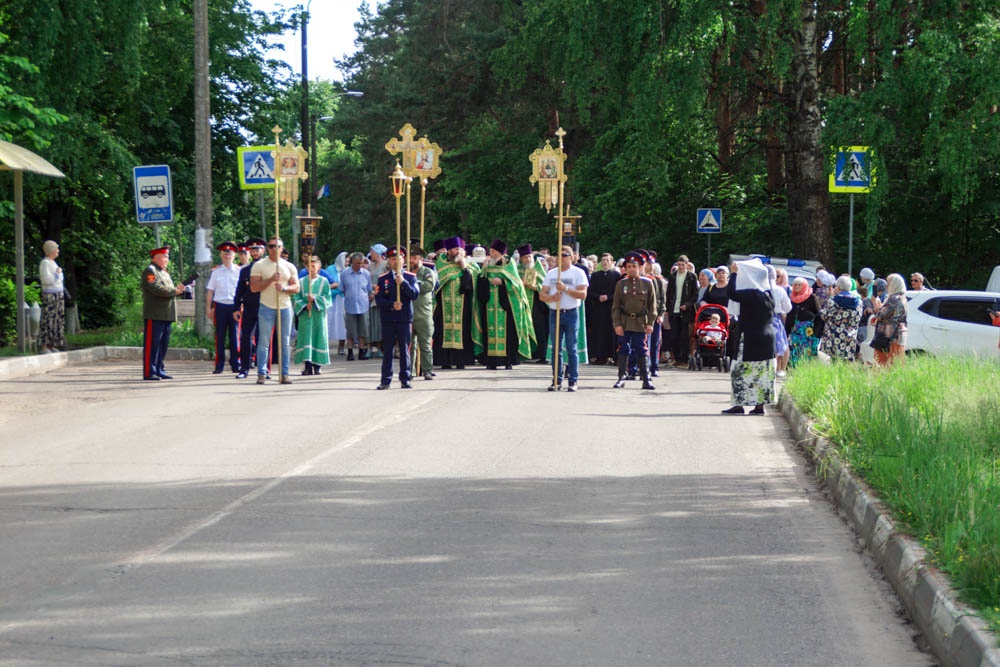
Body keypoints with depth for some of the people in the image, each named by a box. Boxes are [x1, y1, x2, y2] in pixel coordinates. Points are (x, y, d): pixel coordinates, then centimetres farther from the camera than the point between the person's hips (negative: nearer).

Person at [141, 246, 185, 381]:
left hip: (166, 316, 9)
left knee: (163, 344, 11)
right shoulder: (150, 271, -8)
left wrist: (177, 289, 2)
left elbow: (169, 290, 23)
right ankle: (149, 373, -6)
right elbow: (157, 289, -19)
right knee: (152, 344, -7)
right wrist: (175, 291, -12)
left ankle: (159, 370, 17)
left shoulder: (165, 273, 23)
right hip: (154, 315, -9)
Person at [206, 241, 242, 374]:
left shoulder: (239, 271, 5)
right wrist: (209, 308, 6)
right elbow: (210, 291, 11)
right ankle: (219, 365, 7)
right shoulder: (215, 272, 7)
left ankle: (235, 365, 8)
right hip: (220, 306, 1)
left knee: (235, 337, 2)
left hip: (235, 307, -1)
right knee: (220, 337, 3)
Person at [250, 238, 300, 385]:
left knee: (285, 342, 3)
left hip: (285, 307, 3)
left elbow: (296, 287, 7)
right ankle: (261, 374, -3)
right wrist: (271, 280, -17)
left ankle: (285, 374, 7)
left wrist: (284, 288, -13)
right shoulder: (259, 265, 2)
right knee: (264, 342, -5)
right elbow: (254, 287, -6)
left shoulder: (289, 266, 11)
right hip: (266, 307, -3)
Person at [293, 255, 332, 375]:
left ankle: (317, 366, 5)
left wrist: (315, 299, -14)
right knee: (306, 337, -5)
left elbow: (327, 298, -1)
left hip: (319, 315, 0)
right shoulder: (301, 281, 8)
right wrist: (305, 305, -13)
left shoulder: (324, 281, 6)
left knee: (318, 337, 0)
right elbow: (296, 298, 3)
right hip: (305, 315, 0)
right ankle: (308, 366, -6)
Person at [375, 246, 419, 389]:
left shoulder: (410, 277, 6)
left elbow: (415, 294, -7)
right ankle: (386, 380, 6)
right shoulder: (382, 279, 7)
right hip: (387, 319, 0)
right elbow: (378, 300, 0)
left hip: (404, 319, 0)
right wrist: (392, 305, -16)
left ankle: (405, 379, 7)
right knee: (387, 350, 2)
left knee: (405, 349, 1)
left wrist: (403, 283, -18)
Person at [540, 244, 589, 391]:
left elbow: (583, 294, -10)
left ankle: (572, 381, 1)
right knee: (556, 349, 5)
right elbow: (542, 295, 8)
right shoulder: (551, 273, 12)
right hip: (554, 313, 4)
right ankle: (557, 380, 10)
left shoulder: (578, 273, 0)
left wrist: (565, 288, -18)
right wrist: (552, 297, -13)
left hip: (571, 313, -4)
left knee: (571, 349, -2)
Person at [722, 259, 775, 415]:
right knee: (763, 372, 9)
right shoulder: (769, 294, 5)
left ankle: (739, 404, -4)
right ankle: (760, 405, 10)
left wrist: (734, 273, -11)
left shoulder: (751, 294, -17)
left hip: (750, 338, -7)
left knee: (740, 372, -1)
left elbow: (732, 294, -20)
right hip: (768, 337, 7)